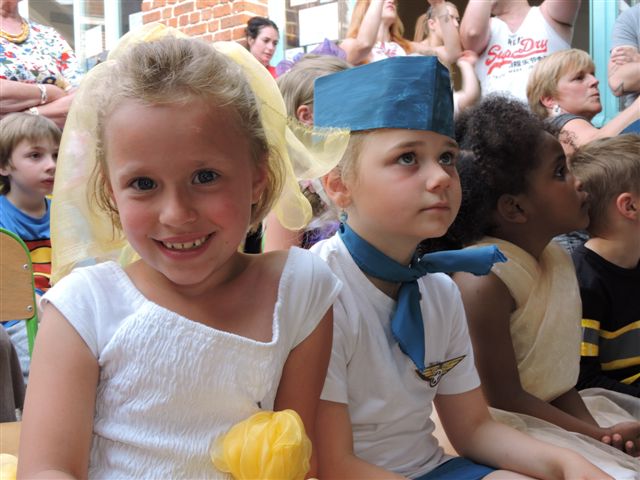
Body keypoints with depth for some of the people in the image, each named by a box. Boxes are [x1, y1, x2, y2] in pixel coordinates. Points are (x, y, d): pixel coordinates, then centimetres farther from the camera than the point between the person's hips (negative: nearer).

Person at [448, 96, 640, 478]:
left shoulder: (559, 259, 5)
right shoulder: (483, 281, -22)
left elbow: (559, 374, 8)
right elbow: (504, 397, -19)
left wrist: (599, 429, -7)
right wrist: (598, 435, -14)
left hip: (559, 414, 8)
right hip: (509, 433, -8)